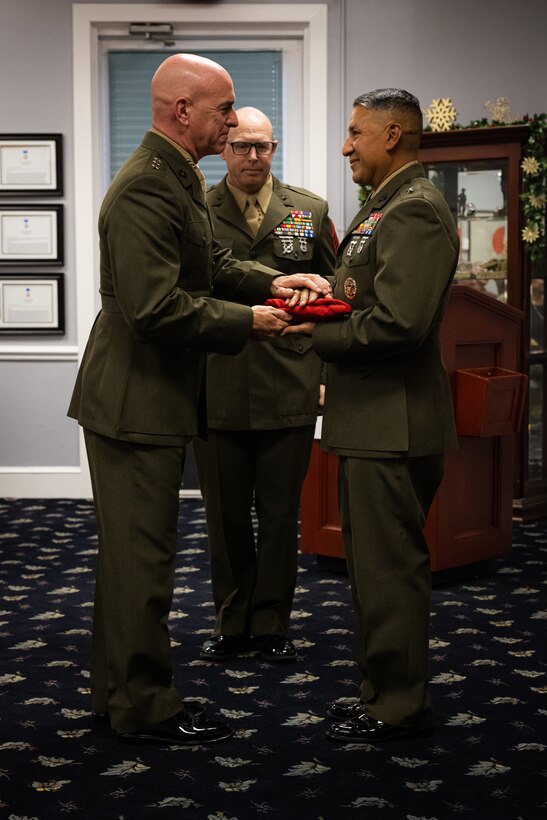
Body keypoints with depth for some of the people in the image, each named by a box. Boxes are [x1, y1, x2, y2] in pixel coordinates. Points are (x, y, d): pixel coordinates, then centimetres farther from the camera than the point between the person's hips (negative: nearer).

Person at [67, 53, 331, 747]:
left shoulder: (176, 177, 12)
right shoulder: (146, 188, -22)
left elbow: (211, 266, 19)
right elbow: (156, 307, -28)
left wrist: (271, 282, 2)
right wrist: (249, 320, -19)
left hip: (150, 397, 11)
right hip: (136, 402, -11)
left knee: (128, 553, 18)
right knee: (142, 559, 0)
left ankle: (118, 691, 32)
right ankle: (144, 708, 13)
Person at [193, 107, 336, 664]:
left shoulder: (310, 211, 7)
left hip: (290, 388, 1)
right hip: (217, 387, 0)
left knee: (280, 514, 9)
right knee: (225, 514, 10)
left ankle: (272, 624, 22)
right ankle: (231, 622, 25)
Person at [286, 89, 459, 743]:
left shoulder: (416, 211, -16)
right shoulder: (382, 207, 18)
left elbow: (399, 323, -25)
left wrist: (314, 335, -14)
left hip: (394, 425, -11)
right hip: (370, 419, 11)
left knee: (389, 568, -2)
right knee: (372, 562, 18)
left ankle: (400, 707, 11)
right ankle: (383, 688, 31)